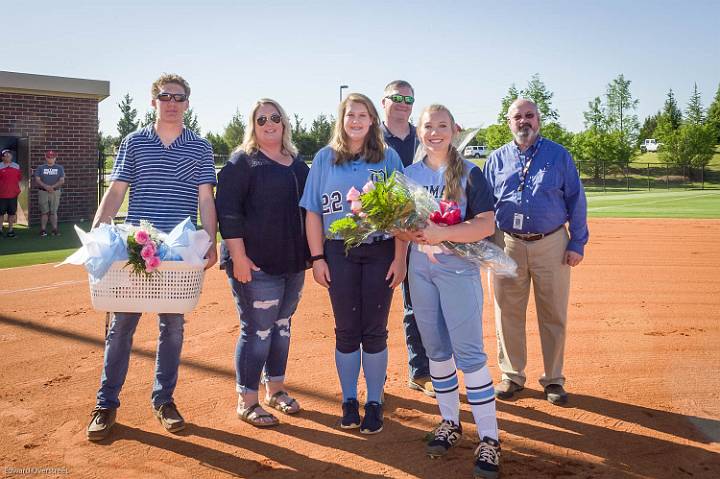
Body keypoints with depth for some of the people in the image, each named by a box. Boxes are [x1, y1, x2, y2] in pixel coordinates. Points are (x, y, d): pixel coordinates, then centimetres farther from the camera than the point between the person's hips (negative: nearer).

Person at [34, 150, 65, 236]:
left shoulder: (59, 168, 10)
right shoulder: (40, 168, 10)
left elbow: (62, 181, 1)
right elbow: (37, 180, 1)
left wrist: (53, 186, -15)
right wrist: (45, 186, -16)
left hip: (55, 192, 0)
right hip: (43, 192, 0)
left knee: (54, 212, -1)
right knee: (44, 212, -2)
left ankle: (55, 229, 0)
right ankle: (43, 230, 2)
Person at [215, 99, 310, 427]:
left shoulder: (298, 164, 14)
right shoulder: (242, 161, -6)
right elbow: (227, 210, -13)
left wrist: (311, 253, 16)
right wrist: (239, 257, -19)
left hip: (293, 262, 7)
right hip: (256, 265, -7)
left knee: (282, 326, 16)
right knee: (257, 331, -3)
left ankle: (275, 388, 31)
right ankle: (247, 402, 11)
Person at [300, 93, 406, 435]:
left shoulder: (389, 157, 4)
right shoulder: (325, 158, 6)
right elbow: (313, 211, 5)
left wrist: (400, 258, -5)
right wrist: (317, 257, -2)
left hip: (380, 252, 0)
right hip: (339, 253, 1)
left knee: (375, 330, 5)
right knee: (346, 331, 7)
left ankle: (374, 402, 20)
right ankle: (349, 401, 23)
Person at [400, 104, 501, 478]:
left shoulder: (469, 173, -4)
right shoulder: (409, 174, 9)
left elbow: (486, 224, -14)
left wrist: (441, 233, -26)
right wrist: (412, 234, -13)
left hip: (458, 268, -4)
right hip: (420, 268, 5)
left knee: (469, 352, -7)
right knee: (436, 349, 12)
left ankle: (489, 437, 1)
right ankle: (450, 422, 27)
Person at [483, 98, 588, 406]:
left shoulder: (559, 155, 6)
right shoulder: (497, 159, 10)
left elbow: (576, 200, 4)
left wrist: (577, 243, -2)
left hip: (552, 244, -1)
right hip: (508, 245, 1)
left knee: (554, 314, 5)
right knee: (508, 313, 6)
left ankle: (553, 379, 19)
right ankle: (512, 376, 20)